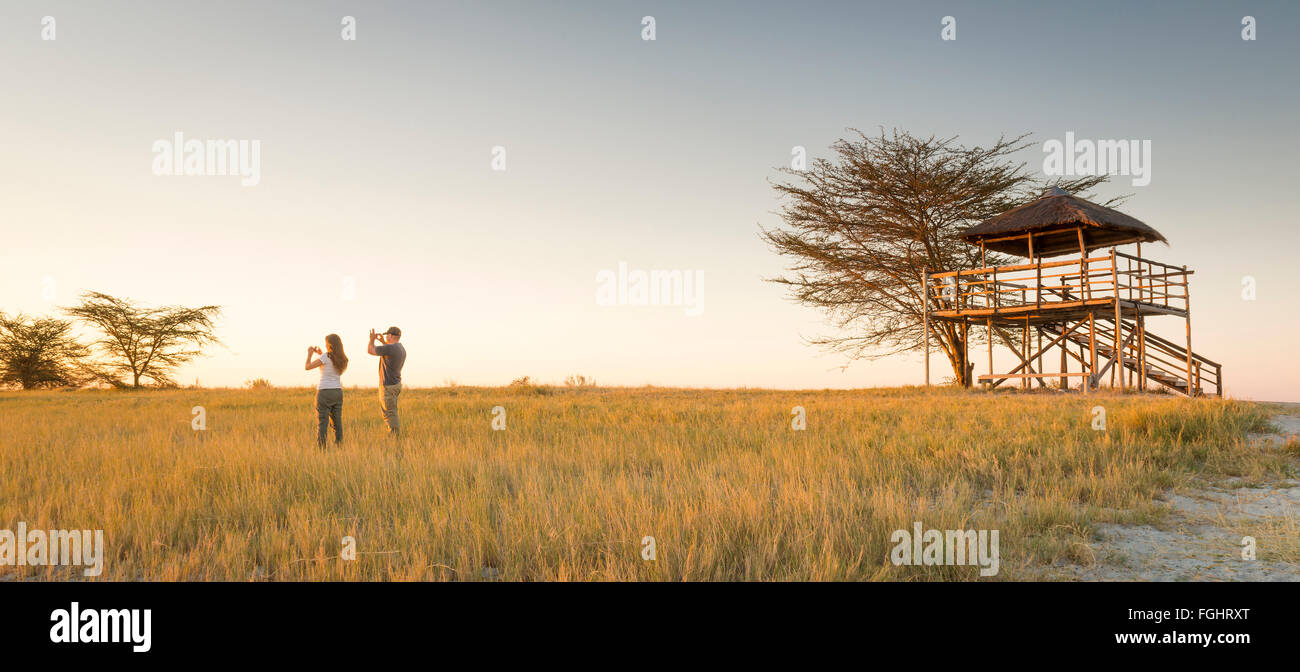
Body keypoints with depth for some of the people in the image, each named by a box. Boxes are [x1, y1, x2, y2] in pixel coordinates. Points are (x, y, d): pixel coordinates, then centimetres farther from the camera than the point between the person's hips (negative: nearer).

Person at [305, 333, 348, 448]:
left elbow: (307, 367, -6)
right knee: (337, 423, 9)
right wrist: (320, 354, 25)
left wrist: (309, 353, 9)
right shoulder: (342, 359, 7)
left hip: (324, 393, -6)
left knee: (322, 424, -2)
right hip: (337, 392, 6)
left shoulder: (326, 356, -12)